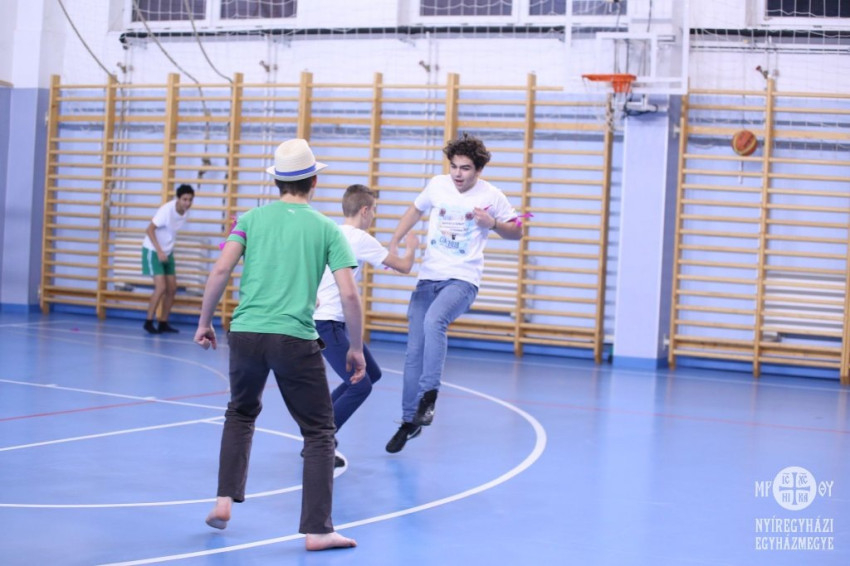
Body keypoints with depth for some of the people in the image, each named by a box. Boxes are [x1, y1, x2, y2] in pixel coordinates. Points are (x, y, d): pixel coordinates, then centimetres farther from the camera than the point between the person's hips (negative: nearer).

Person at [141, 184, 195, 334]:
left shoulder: (185, 213, -3)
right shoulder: (167, 210, -24)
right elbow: (149, 230, -23)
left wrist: (167, 251, 10)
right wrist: (159, 251, -29)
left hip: (167, 252, 7)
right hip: (153, 250, -7)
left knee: (172, 289, 5)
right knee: (161, 287, -16)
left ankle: (163, 323, 14)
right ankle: (148, 322, -4)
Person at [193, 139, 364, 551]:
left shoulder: (253, 218, 8)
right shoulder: (327, 229, 4)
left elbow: (221, 270, -3)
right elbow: (349, 294, -3)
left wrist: (204, 322, 9)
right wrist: (356, 348, 7)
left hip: (245, 332, 3)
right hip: (295, 340, -3)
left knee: (241, 413, 28)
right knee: (319, 433, 9)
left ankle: (225, 500, 19)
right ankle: (317, 530, 4)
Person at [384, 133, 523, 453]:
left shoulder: (491, 196, -4)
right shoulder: (437, 185, 4)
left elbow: (516, 232, 7)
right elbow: (416, 210, 23)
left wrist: (492, 223, -13)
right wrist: (394, 243, 12)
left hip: (462, 280, -4)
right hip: (428, 277, 4)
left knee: (434, 320, -35)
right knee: (414, 352, 1)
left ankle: (429, 395, -30)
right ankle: (410, 421, 14)